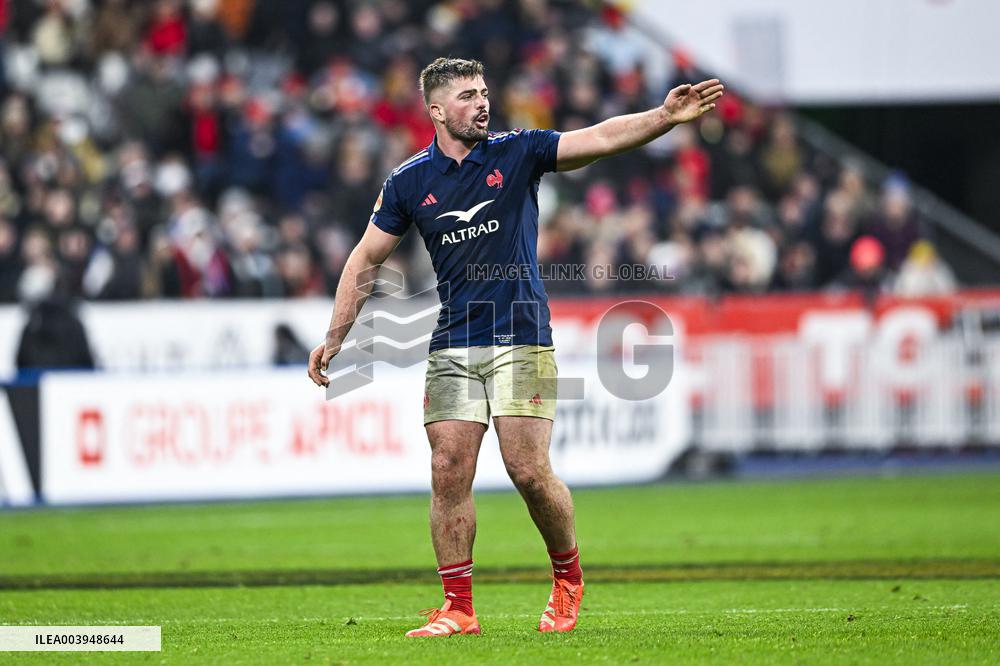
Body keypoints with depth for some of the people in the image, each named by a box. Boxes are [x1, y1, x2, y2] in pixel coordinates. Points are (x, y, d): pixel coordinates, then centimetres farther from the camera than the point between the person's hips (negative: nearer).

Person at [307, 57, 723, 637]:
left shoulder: (518, 153, 0)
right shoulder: (410, 181, 5)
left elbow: (601, 138, -12)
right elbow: (366, 261, 12)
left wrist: (666, 117, -27)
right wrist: (334, 338, 7)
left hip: (520, 339, -2)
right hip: (452, 346, 2)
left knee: (530, 471, -9)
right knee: (449, 472, -4)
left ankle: (569, 579, 15)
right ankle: (458, 608, 3)